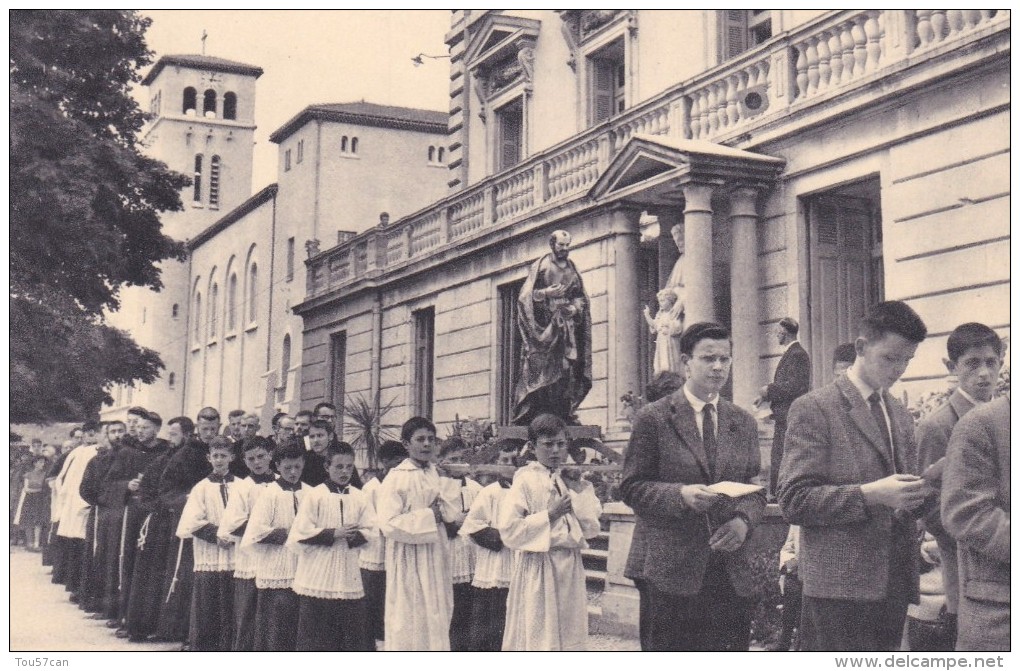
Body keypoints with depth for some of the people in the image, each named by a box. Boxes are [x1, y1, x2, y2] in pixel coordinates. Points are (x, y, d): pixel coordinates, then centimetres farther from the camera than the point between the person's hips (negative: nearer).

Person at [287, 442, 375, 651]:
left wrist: (354, 536, -14)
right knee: (316, 637, 2)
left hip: (349, 577, 4)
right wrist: (334, 534, -16)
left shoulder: (359, 497, 7)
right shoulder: (315, 495, -4)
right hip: (318, 577, -3)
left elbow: (370, 530, 6)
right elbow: (301, 533, -9)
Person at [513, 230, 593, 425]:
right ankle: (529, 415, -13)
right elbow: (526, 296, -2)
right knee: (539, 369, -12)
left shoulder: (573, 269, 16)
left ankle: (563, 415, -3)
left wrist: (575, 307, -2)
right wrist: (546, 293, -16)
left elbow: (581, 297, 18)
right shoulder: (540, 266, 2)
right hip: (543, 325, -4)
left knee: (566, 370, -3)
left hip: (567, 323, 4)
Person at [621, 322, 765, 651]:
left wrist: (744, 519, -7)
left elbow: (755, 488, 14)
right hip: (670, 566, -4)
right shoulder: (653, 418, -1)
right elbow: (631, 487, -3)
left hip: (731, 572, 4)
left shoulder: (743, 422, 14)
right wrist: (681, 495, -19)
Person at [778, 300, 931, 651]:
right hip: (841, 587, -7)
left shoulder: (901, 415, 18)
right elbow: (794, 501, -12)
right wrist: (870, 494, -20)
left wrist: (916, 493, 1)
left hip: (892, 584, 7)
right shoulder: (814, 409, -5)